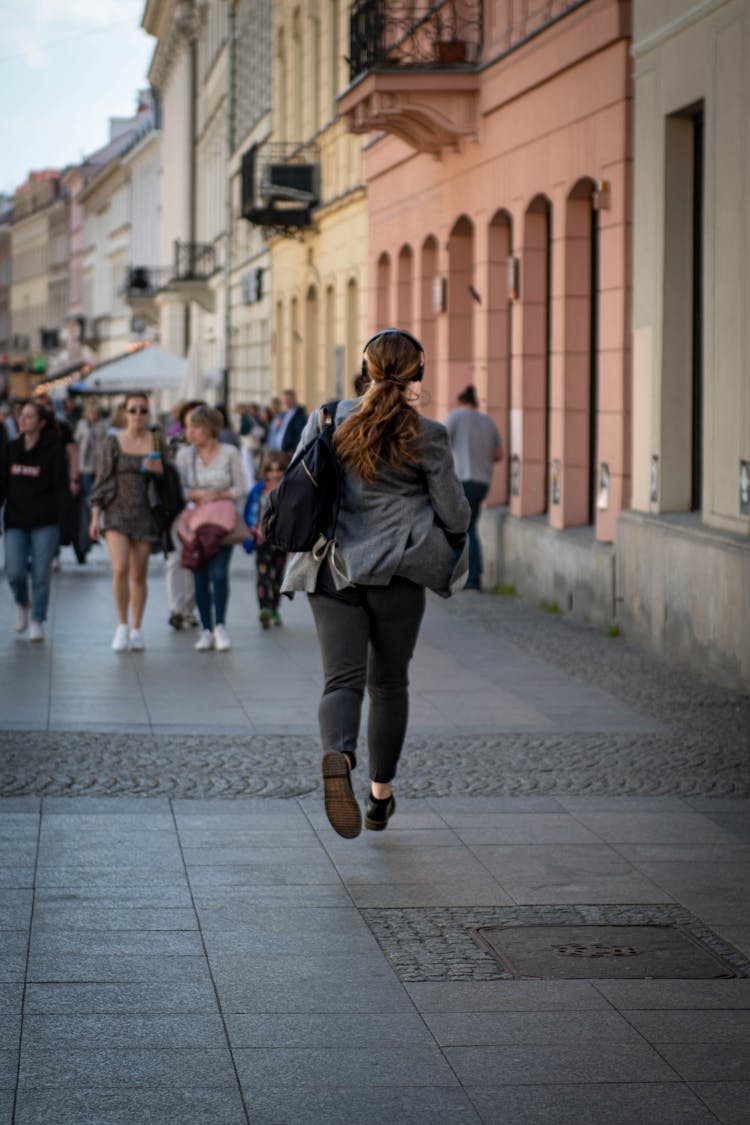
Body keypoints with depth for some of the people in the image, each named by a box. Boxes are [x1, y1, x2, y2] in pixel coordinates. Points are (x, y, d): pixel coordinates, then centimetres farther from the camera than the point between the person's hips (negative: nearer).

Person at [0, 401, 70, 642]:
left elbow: (61, 488, -5)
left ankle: (37, 621, 11)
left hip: (45, 523, -3)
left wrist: (62, 520, -12)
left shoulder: (53, 451, -4)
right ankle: (22, 603, 26)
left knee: (41, 574, -2)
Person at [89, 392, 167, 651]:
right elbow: (102, 479, 4)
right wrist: (95, 515, -1)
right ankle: (122, 626, -3)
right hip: (117, 511, -1)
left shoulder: (156, 442, 6)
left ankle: (136, 630, 13)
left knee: (139, 574, 4)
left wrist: (159, 470, -10)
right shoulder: (114, 441, 3)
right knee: (120, 569, -16)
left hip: (145, 513, 1)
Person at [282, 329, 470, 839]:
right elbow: (455, 514, -2)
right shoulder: (427, 436, -6)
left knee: (343, 680, -1)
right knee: (389, 682, 13)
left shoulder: (327, 420, 1)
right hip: (397, 571, -1)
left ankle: (338, 756, -32)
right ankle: (381, 793, 21)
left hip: (333, 568, 1)